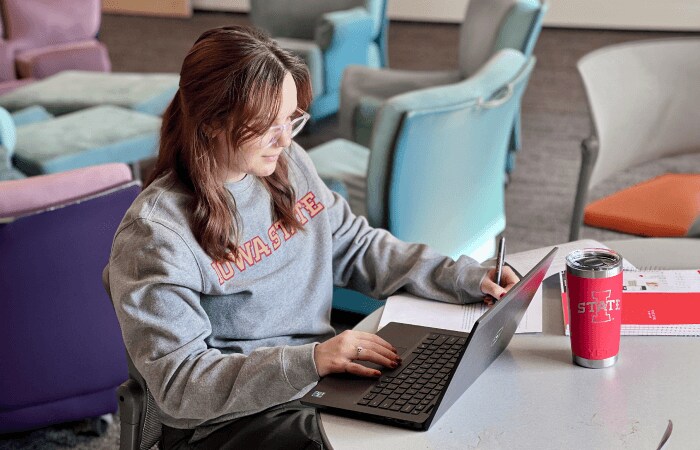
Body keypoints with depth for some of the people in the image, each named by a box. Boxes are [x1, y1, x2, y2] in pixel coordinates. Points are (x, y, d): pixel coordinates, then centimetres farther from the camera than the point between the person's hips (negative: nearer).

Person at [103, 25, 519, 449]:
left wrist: (467, 278, 3)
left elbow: (356, 245, 14)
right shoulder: (156, 233, -19)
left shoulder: (288, 163, 2)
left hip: (324, 375, 7)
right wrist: (310, 361, -30)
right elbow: (178, 383, -20)